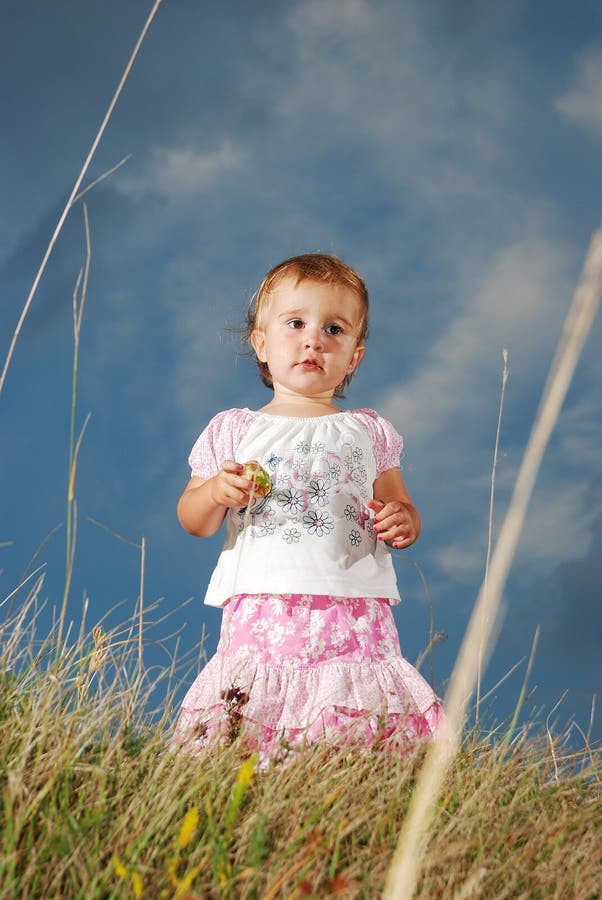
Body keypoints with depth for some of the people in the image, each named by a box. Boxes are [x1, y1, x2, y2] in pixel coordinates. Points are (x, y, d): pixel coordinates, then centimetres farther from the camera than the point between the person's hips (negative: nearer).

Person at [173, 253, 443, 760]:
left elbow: (403, 510, 19)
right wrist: (217, 492, -8)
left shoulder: (369, 432, 14)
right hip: (262, 610, 0)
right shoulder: (234, 431, 12)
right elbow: (195, 522, 13)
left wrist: (402, 522, -4)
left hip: (353, 611, 1)